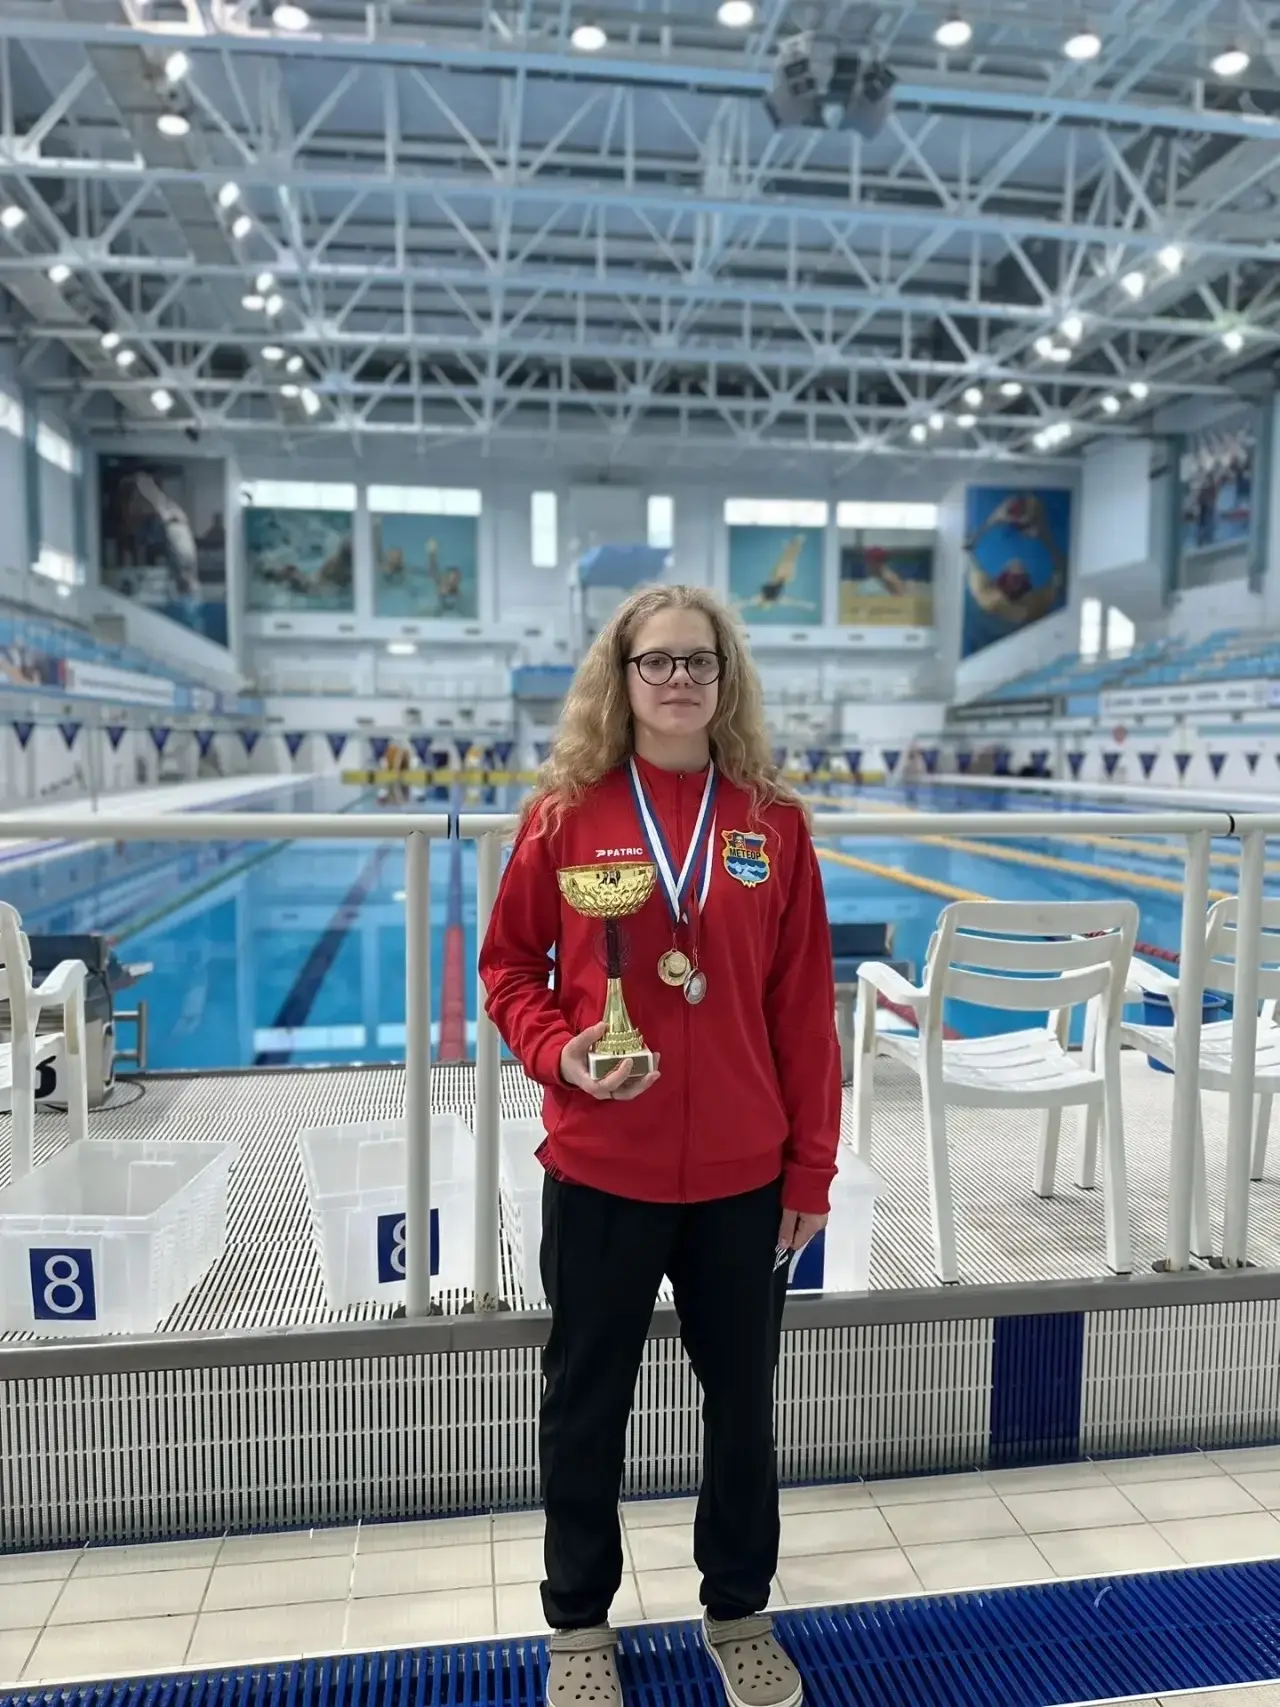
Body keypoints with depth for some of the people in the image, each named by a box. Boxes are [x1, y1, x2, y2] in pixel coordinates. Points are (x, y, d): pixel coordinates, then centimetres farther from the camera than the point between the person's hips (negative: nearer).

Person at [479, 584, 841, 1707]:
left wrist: (812, 1169, 2)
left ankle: (740, 1611, 45)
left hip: (745, 1177, 2)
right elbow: (509, 966, 2)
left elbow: (804, 1007, 0)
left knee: (744, 1400, 18)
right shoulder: (566, 814, -6)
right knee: (587, 1402, 16)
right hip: (599, 1171, -1)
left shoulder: (773, 821, -2)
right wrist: (561, 1053, -17)